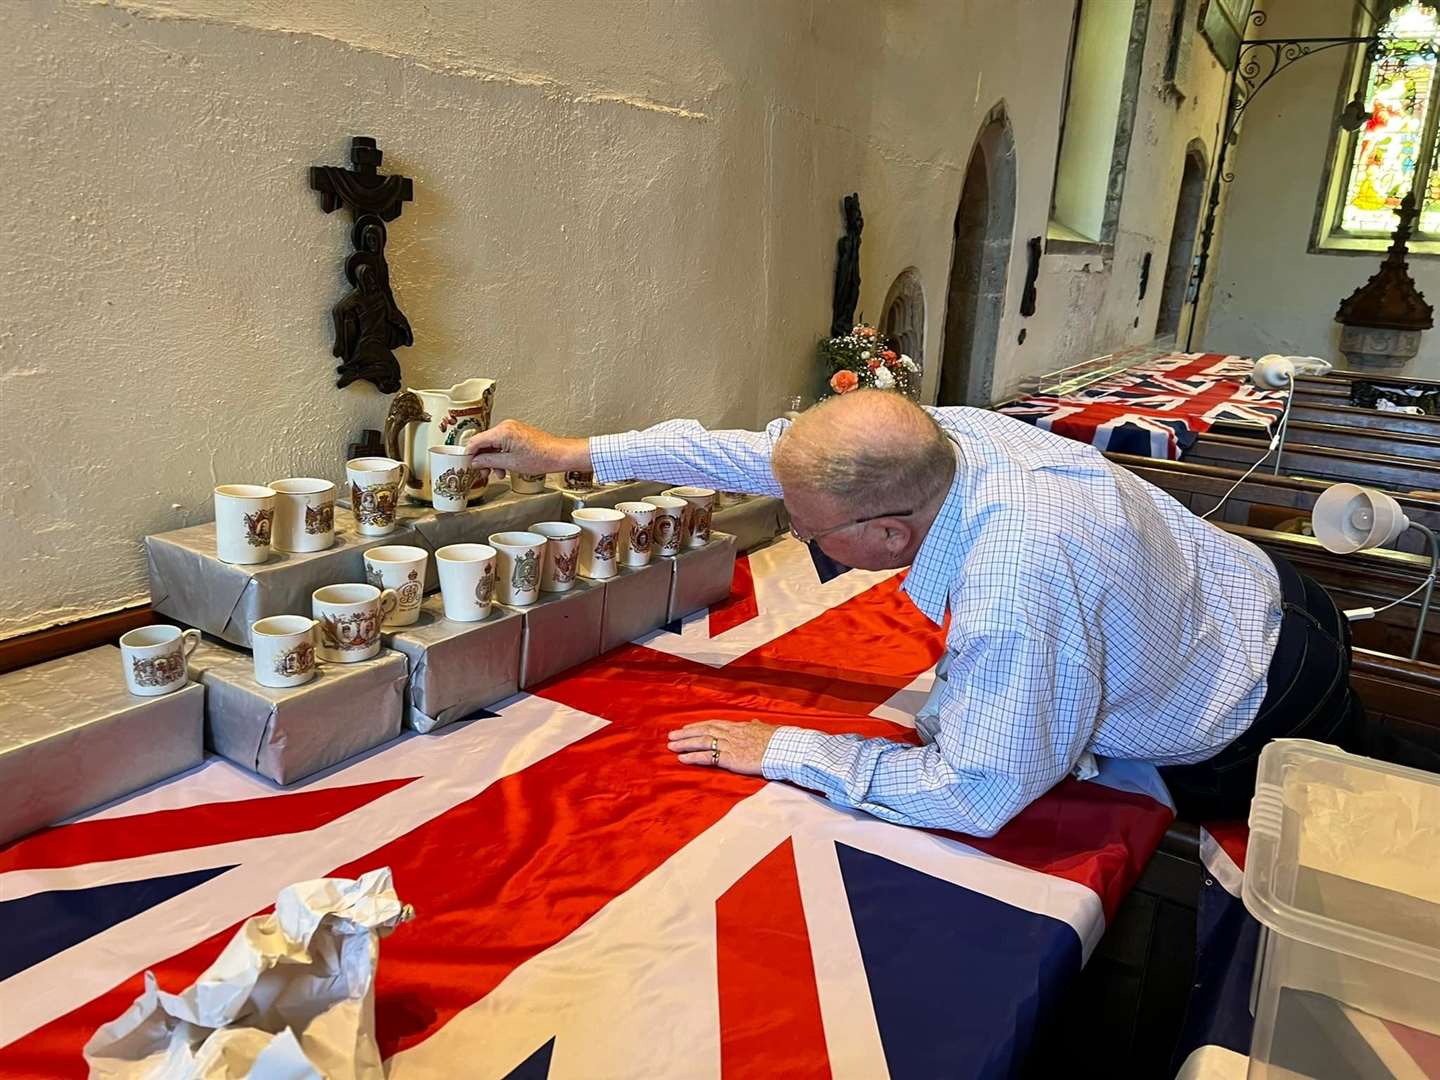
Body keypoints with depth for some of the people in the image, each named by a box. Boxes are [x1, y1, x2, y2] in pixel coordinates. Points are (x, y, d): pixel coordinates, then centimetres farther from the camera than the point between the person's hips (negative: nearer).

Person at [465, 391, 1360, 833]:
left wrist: (784, 751, -24)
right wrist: (579, 454, -8)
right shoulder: (944, 436, -23)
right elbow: (766, 452, -11)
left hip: (1267, 728, -7)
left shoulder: (1012, 587, -46)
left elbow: (975, 796, -34)